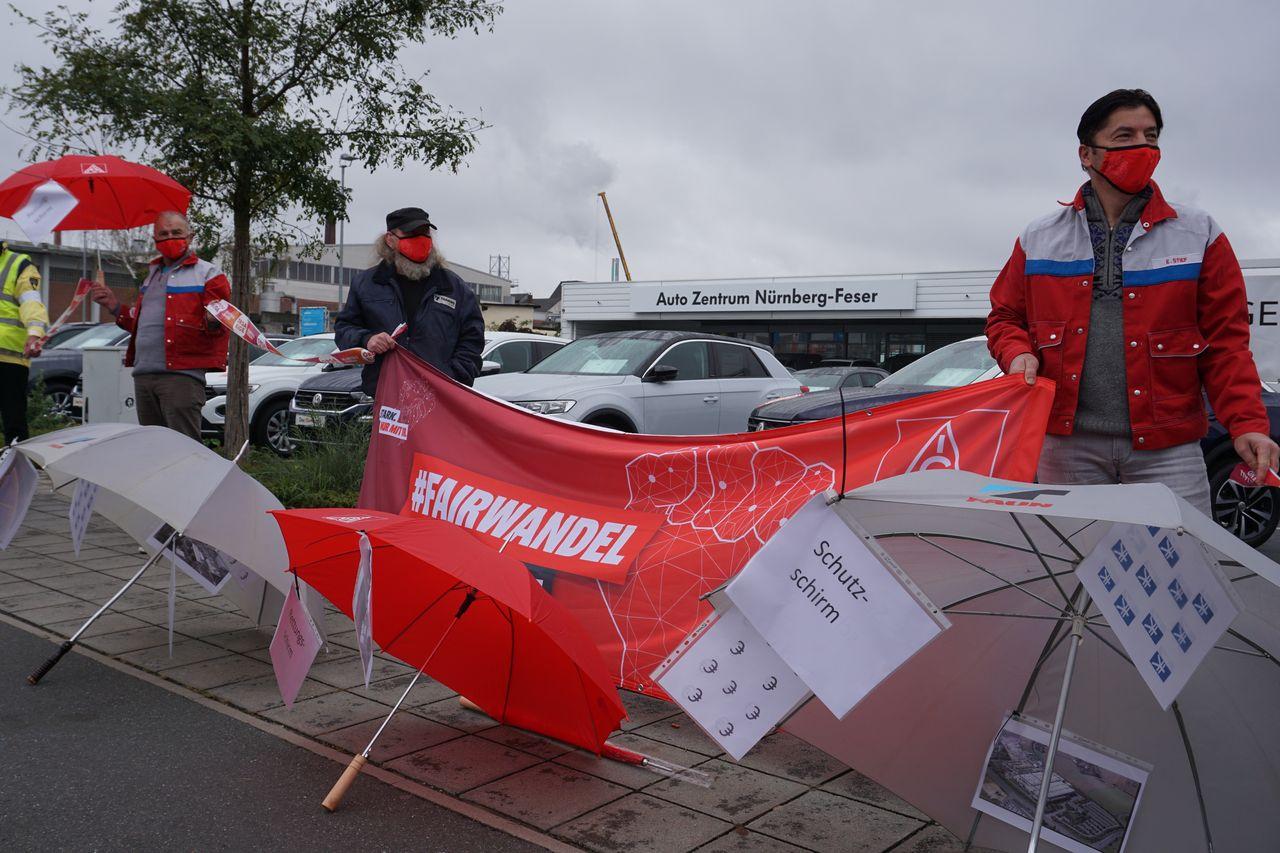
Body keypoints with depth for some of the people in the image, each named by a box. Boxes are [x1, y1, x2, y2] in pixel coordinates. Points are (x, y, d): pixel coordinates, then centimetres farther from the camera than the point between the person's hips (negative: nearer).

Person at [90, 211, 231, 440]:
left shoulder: (208, 274, 2)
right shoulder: (152, 276, 25)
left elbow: (220, 323, -6)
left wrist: (213, 320, -28)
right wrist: (113, 305, 23)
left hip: (181, 375, -8)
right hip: (143, 376, 8)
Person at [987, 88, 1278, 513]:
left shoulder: (1199, 235, 7)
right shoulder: (1039, 239, 10)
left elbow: (1226, 342, 4)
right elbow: (1005, 317, 16)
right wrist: (1019, 355, -6)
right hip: (1067, 444, 1)